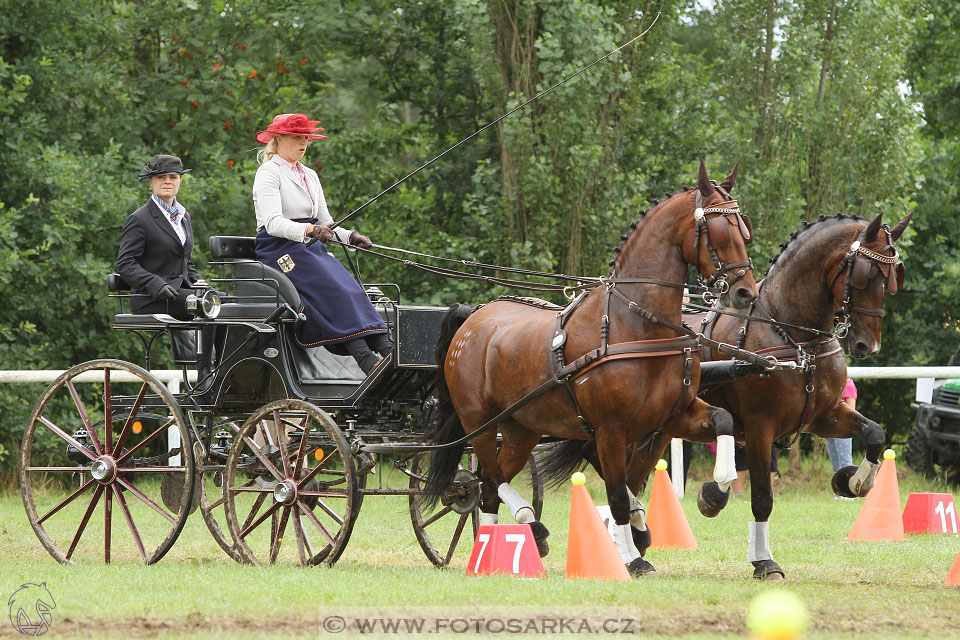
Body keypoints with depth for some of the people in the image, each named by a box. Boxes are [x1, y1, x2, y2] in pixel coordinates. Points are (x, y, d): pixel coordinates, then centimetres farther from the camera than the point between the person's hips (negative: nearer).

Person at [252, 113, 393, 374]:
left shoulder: (309, 176, 23)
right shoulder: (268, 173, -3)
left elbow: (324, 222, 22)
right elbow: (273, 223, -17)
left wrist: (349, 236, 0)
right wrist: (310, 230, -34)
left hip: (312, 247, 7)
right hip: (280, 249, -7)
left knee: (350, 289, -20)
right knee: (335, 291, -29)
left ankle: (386, 348, -37)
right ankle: (368, 362, -42)